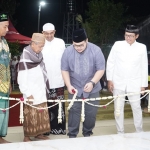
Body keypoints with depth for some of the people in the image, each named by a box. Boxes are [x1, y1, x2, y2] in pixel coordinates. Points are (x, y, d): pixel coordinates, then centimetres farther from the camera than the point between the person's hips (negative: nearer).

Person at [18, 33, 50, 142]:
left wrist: (45, 88, 14)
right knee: (31, 116, -1)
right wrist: (27, 93, -16)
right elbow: (22, 79, -16)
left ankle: (39, 133, 26)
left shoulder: (39, 55, 7)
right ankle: (27, 136, 12)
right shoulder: (25, 58, -15)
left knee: (42, 114, 13)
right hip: (32, 94, -7)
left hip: (41, 92, 7)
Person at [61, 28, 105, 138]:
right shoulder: (68, 51, -8)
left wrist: (92, 82, -22)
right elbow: (65, 70, -1)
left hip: (92, 89, 0)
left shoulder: (96, 50, -13)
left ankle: (88, 133, 26)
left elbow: (101, 69, -10)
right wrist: (68, 85, -11)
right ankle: (72, 135, 17)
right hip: (75, 89, 1)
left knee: (91, 113, 7)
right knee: (74, 112, 4)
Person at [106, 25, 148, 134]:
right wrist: (109, 79, -2)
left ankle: (140, 132, 21)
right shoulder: (118, 45, -3)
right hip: (118, 83, 0)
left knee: (137, 108, 4)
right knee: (118, 108, 7)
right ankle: (120, 132, 20)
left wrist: (143, 84, 4)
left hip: (134, 84, 0)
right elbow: (110, 62, 1)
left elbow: (144, 67, 4)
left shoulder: (142, 47, 0)